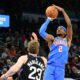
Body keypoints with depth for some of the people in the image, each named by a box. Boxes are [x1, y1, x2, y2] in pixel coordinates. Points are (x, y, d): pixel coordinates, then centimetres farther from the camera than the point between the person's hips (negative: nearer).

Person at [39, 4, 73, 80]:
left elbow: (69, 25, 6)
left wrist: (62, 11, 4)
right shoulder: (52, 39, 17)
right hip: (50, 66, 0)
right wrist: (49, 19, 5)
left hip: (60, 68, 1)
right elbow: (41, 31, 2)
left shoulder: (67, 40, 17)